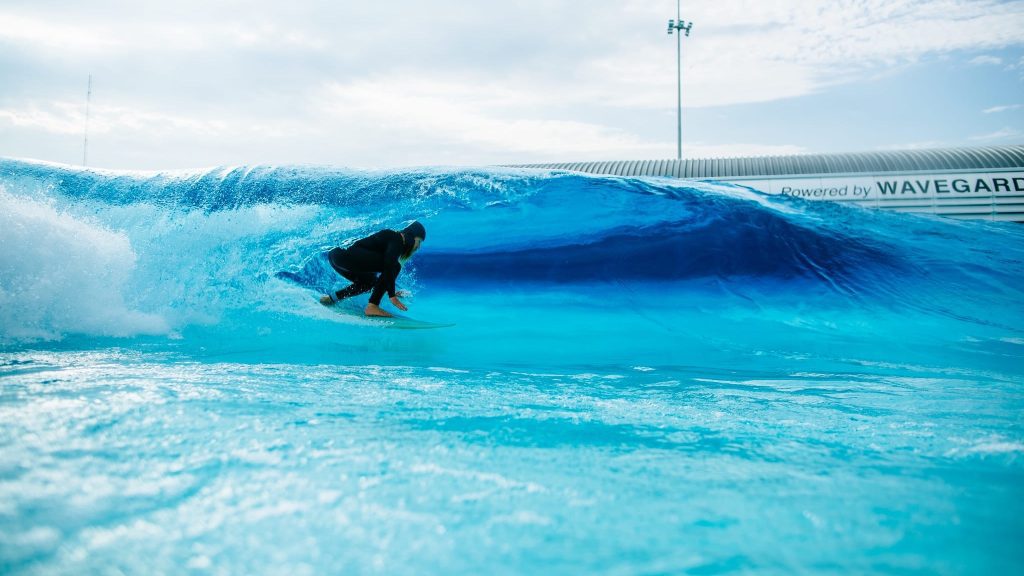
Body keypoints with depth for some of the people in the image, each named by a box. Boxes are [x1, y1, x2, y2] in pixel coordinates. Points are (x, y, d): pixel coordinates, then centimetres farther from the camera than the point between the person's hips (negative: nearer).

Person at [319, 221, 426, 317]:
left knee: (370, 281, 30)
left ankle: (331, 298, 27)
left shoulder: (392, 238, 23)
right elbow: (389, 267, -20)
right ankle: (372, 307, -17)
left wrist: (391, 292, 41)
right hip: (345, 254, -11)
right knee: (394, 266, -14)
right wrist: (392, 296, -23)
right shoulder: (396, 239, -6)